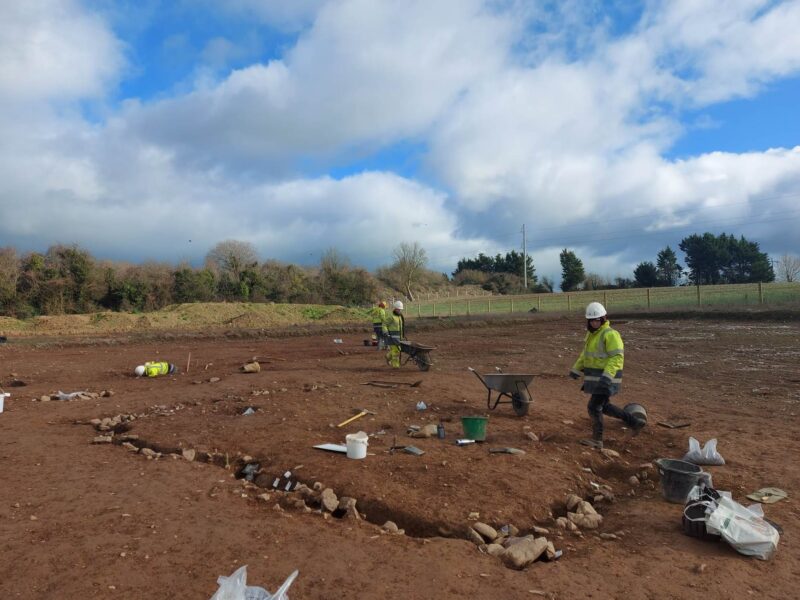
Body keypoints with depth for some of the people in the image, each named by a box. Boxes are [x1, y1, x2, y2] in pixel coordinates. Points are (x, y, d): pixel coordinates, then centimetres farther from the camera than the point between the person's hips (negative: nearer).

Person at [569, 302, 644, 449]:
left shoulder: (610, 334, -17)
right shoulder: (591, 333, 12)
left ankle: (597, 440, 8)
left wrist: (607, 376, -34)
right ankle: (634, 422, 30)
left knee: (594, 407, -5)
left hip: (606, 378, -9)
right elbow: (586, 354, 22)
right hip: (596, 377, 9)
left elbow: (617, 357, -24)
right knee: (604, 407, 18)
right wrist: (576, 369, 17)